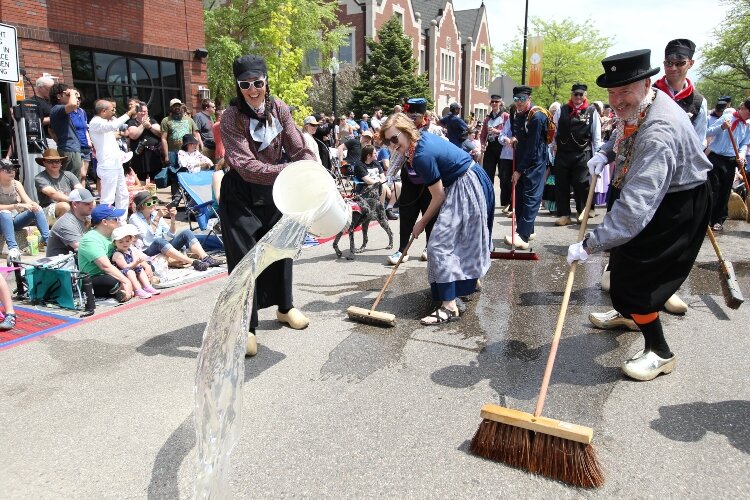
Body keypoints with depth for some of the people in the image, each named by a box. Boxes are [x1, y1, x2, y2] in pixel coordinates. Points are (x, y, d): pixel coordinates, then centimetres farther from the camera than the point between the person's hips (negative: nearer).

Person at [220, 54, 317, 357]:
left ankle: (284, 306, 36)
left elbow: (299, 149, -7)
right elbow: (245, 165, -28)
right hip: (241, 194, -4)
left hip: (274, 189, 5)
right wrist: (288, 171, -40)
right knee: (244, 256, -4)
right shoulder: (232, 117, -18)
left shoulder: (278, 108, -5)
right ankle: (245, 325, 8)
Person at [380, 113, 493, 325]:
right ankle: (471, 280, 45)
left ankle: (449, 306, -15)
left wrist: (422, 222, -6)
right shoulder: (424, 137, 3)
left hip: (466, 189, -10)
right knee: (463, 238, 24)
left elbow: (438, 197, -18)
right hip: (472, 182, 11)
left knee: (440, 244, -14)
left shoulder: (421, 155, -25)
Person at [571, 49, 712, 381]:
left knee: (635, 275, -10)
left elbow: (635, 207, -47)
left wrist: (588, 245, -46)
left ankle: (659, 353, 10)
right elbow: (623, 132, 17)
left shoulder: (658, 134, -40)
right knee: (624, 254, 25)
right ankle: (628, 313, 52)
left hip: (676, 207, -10)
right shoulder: (635, 107, -11)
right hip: (651, 192, 10)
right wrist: (605, 154, -2)